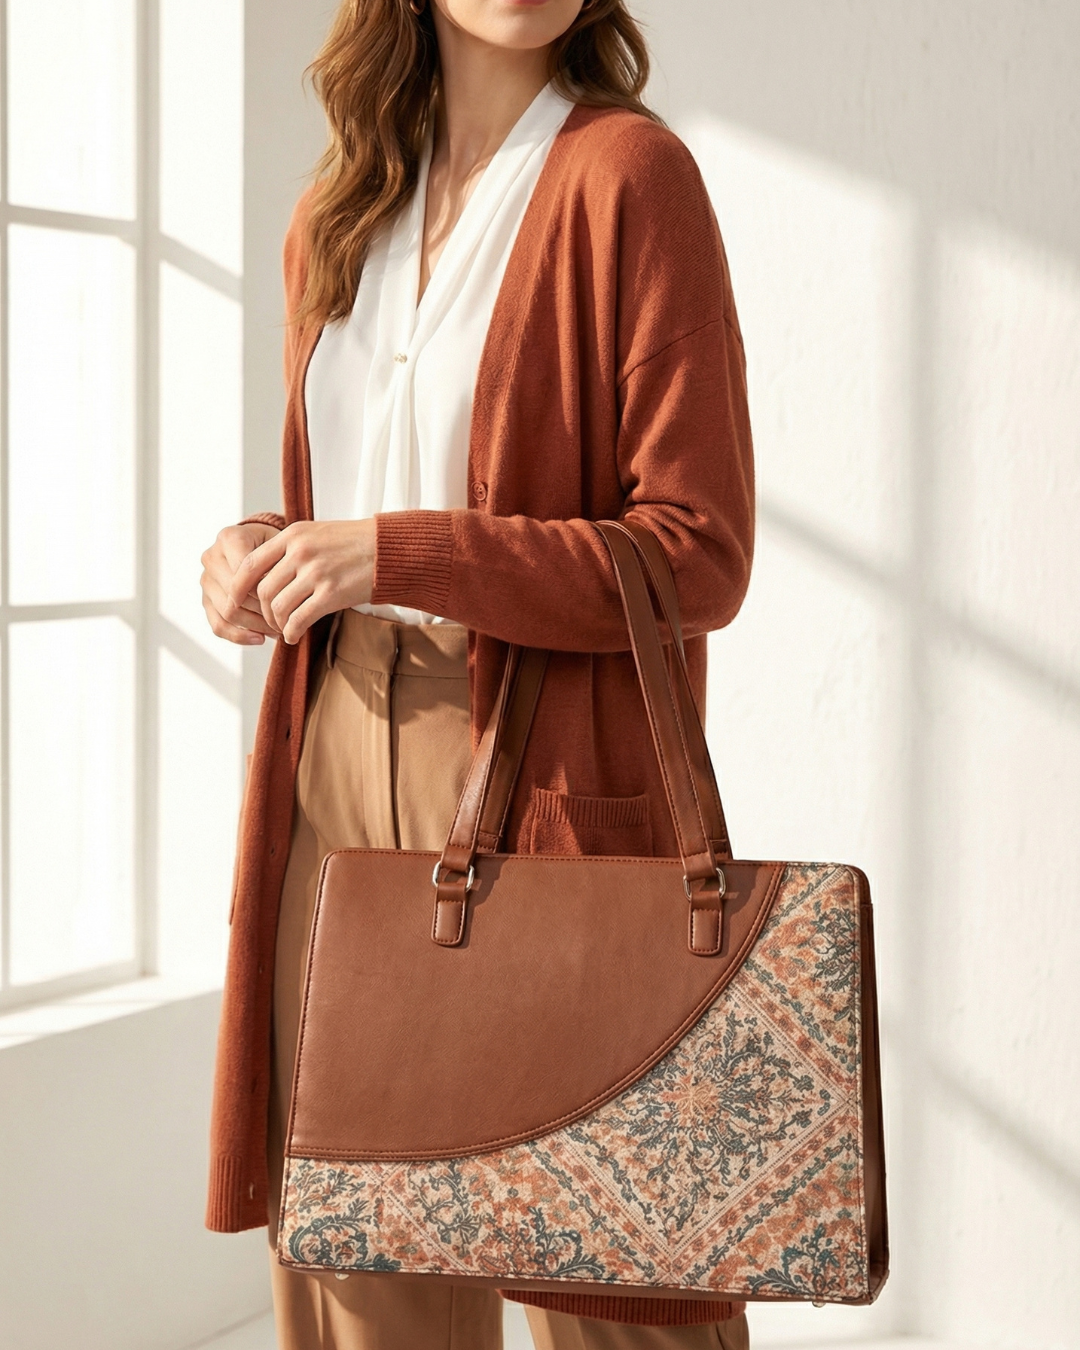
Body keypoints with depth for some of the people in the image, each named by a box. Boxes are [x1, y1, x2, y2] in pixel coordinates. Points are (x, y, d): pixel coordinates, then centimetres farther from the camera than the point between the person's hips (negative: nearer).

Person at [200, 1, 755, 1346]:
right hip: (341, 764, 6)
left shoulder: (623, 173, -7)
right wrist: (270, 553, 3)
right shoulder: (340, 214, 13)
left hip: (536, 769, -6)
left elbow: (698, 556, -12)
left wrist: (398, 554, -18)